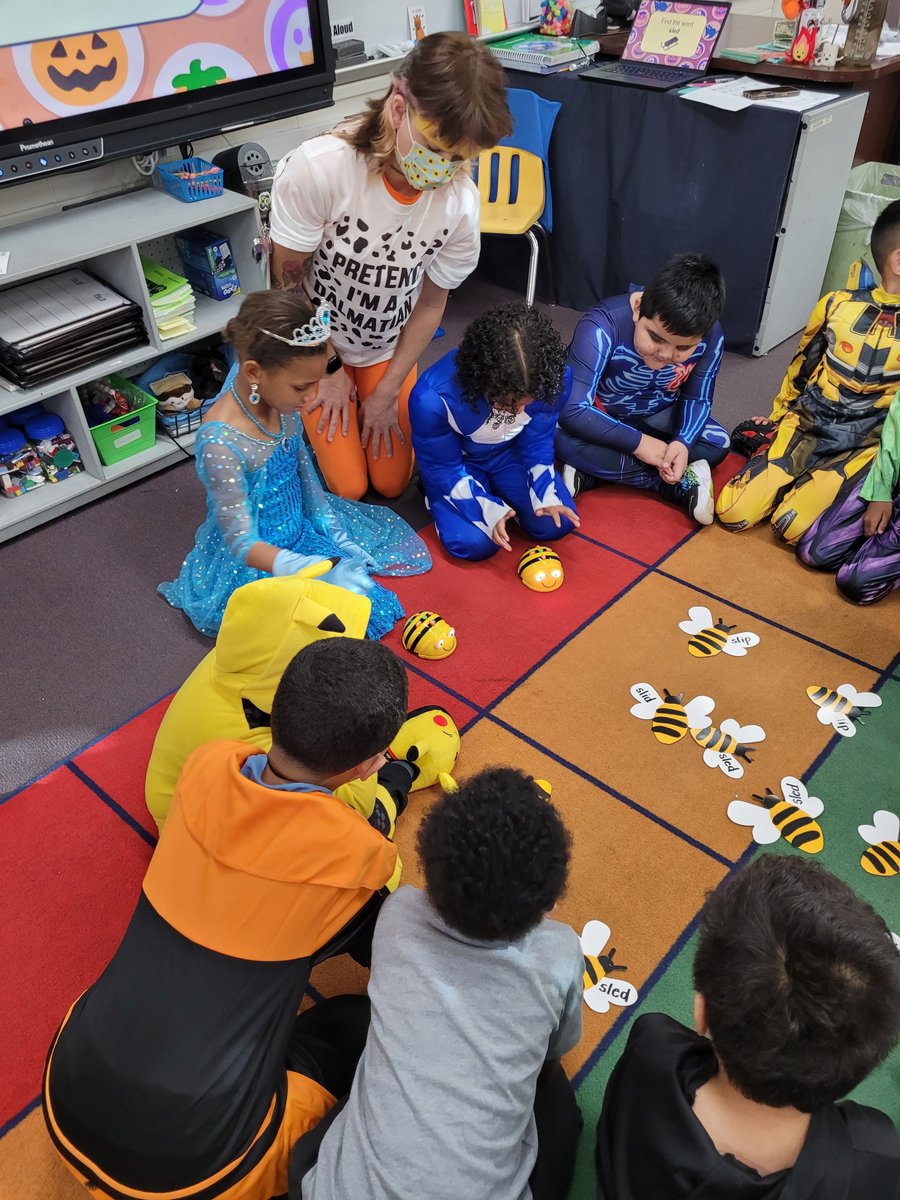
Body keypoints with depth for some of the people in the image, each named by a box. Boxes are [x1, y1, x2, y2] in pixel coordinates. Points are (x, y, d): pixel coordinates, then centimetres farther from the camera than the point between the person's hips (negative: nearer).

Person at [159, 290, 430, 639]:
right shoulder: (220, 444, -35)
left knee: (391, 534, 12)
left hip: (300, 522, 7)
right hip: (253, 564, -7)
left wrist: (334, 531, 1)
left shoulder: (278, 396, -13)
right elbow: (242, 544, -31)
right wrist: (319, 570, -43)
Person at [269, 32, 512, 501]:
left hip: (388, 347, 3)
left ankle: (367, 399, 35)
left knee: (391, 482, 8)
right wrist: (329, 368, -9)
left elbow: (430, 305, -9)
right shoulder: (317, 170, -35)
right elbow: (289, 281, -19)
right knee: (347, 488, 1)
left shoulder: (461, 202, -24)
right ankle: (314, 414, 30)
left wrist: (387, 391, -5)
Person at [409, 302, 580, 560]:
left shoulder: (547, 377, -27)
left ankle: (495, 490, 16)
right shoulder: (433, 399, -37)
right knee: (475, 542, -24)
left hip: (510, 453, 4)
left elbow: (537, 444, -8)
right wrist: (488, 510, -29)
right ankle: (435, 494, 7)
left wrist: (545, 495, -21)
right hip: (454, 463, -3)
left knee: (556, 523, -11)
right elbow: (443, 469, -20)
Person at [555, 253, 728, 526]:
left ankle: (596, 469, -20)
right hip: (601, 414, -3)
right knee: (562, 435, -35)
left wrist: (683, 442, -31)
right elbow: (571, 411, -39)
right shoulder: (602, 328, -36)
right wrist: (637, 442, -38)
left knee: (718, 444, -17)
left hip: (654, 416, 4)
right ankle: (679, 484, -25)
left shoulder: (711, 337, -23)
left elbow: (697, 399, -10)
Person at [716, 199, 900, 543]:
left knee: (793, 526, -25)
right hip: (804, 427, 1)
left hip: (860, 449, -1)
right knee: (733, 512, -15)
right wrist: (777, 418, 24)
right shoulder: (839, 305, -1)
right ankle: (800, 479, 9)